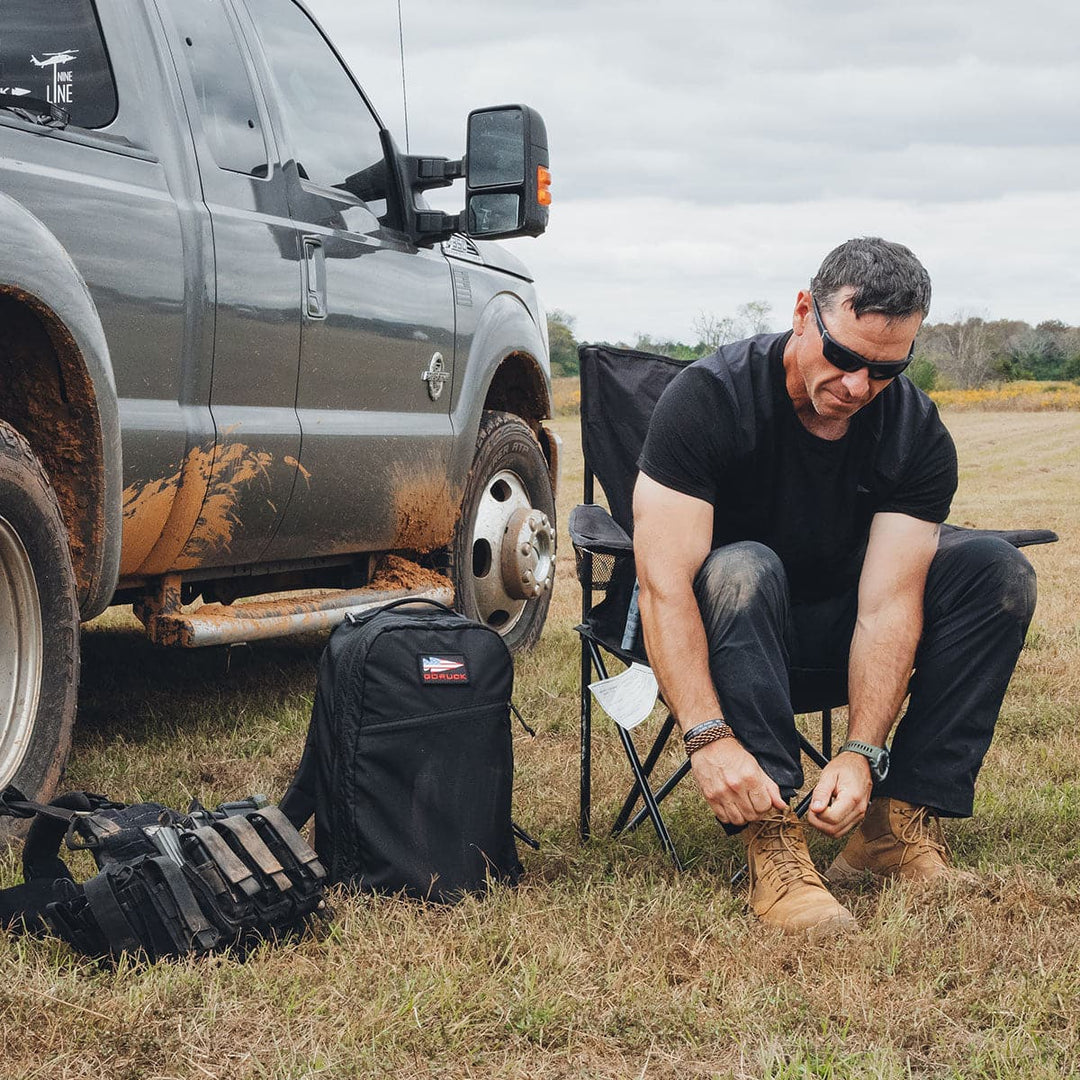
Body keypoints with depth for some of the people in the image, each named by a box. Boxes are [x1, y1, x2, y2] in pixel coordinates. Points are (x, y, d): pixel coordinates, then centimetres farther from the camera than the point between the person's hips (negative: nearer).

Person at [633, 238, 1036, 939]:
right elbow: (665, 584, -30)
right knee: (741, 570, -37)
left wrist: (862, 754, -33)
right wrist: (710, 736, -41)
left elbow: (886, 607, -19)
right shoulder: (710, 398, -23)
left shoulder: (918, 434, -13)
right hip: (717, 644, -3)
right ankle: (773, 845, -39)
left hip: (831, 640, 4)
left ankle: (901, 825, -20)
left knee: (996, 570, -17)